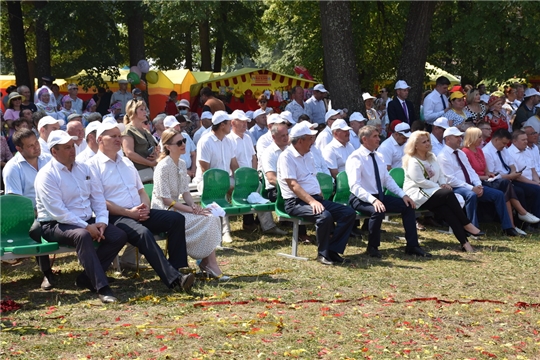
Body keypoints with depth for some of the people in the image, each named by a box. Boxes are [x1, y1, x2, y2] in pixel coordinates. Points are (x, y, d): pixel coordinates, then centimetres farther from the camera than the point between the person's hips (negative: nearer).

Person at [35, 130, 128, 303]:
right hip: (56, 225, -7)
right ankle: (101, 288, -40)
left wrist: (101, 221, -7)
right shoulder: (46, 175, -12)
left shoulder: (83, 168, 11)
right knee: (82, 235, -38)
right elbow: (58, 212, -19)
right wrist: (87, 227, -22)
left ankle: (88, 277, -7)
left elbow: (98, 197, 12)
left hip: (88, 221, 7)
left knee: (119, 236, -14)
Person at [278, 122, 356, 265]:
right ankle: (323, 253, -15)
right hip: (296, 202, -9)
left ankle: (333, 251, -7)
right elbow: (293, 185, -19)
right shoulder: (286, 156, -9)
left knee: (349, 213, -6)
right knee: (324, 216, -35)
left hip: (315, 199, 9)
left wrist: (319, 198, 8)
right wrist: (312, 201, -29)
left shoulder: (307, 155, 19)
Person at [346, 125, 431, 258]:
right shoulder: (356, 158, -15)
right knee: (378, 211, -36)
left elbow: (388, 179, 14)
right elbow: (355, 186, -25)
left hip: (379, 197, 8)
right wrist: (373, 200, -37)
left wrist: (403, 195, -1)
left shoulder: (379, 156, 8)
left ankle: (412, 246, 1)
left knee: (408, 205, -4)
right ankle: (372, 247, -14)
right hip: (361, 199, -8)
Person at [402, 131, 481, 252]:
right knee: (448, 194, -29)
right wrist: (440, 187, -12)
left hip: (431, 193, 7)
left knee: (447, 210, -23)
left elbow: (440, 174, 19)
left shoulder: (432, 157, 18)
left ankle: (464, 243, -31)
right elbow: (420, 181, -16)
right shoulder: (412, 162, -8)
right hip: (417, 196, -7)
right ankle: (466, 224, -20)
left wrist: (444, 184, -3)